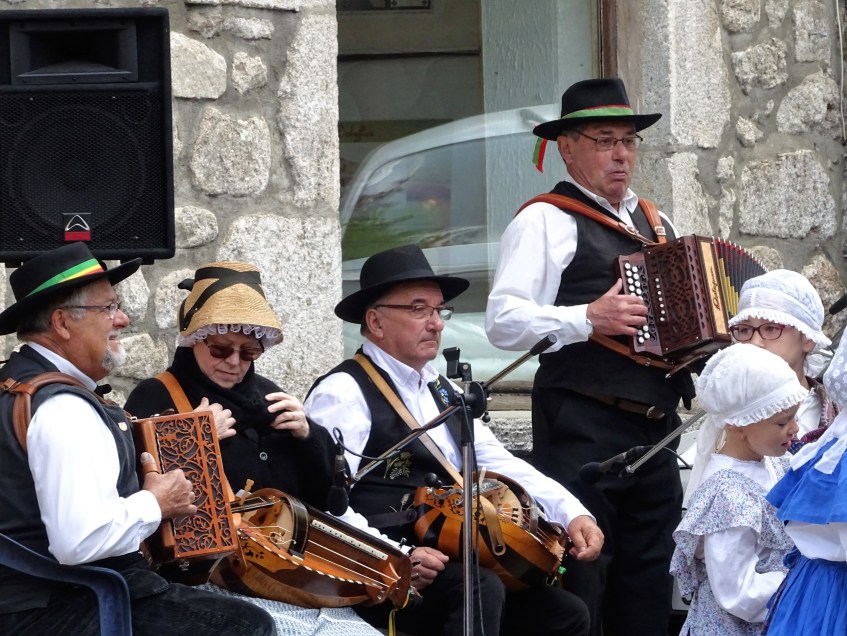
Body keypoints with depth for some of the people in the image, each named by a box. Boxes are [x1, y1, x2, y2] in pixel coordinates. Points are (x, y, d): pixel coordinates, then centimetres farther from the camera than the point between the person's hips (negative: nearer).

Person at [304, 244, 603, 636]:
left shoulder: (442, 392, 22)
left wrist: (573, 514, 2)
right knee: (480, 589, -32)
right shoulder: (343, 394, -7)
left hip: (463, 564, 8)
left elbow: (500, 464, 17)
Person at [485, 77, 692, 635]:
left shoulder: (654, 225, 21)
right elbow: (503, 321, -11)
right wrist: (588, 319, -21)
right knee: (578, 585, -9)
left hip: (657, 434, 7)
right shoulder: (546, 221, -1)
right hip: (584, 430, -7)